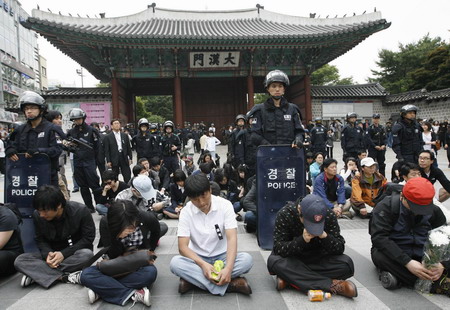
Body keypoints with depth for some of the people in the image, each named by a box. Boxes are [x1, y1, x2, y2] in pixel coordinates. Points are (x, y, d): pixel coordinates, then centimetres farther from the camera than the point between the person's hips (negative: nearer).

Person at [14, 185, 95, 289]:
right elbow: (40, 239, 2)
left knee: (87, 254, -37)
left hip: (75, 253, -2)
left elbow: (88, 238, -14)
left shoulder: (80, 211, -20)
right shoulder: (37, 215, -10)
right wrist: (47, 254, -20)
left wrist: (63, 254, -22)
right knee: (19, 261, -20)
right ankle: (65, 277, -30)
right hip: (52, 254, 3)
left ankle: (35, 274, -23)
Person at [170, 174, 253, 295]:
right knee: (175, 263, -30)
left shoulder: (225, 205, -13)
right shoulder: (186, 212, -12)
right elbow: (183, 246, -16)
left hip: (222, 257, 0)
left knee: (247, 259, -28)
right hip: (198, 258, 0)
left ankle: (193, 279, -24)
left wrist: (228, 268, -37)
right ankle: (231, 284, -29)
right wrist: (203, 264, -34)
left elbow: (232, 238, -21)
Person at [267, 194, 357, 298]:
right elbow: (278, 249, -24)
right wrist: (302, 240, -37)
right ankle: (332, 285, -28)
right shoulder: (284, 214, -22)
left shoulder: (329, 215, -16)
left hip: (318, 258, 2)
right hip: (292, 257, -2)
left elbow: (339, 249, -13)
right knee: (274, 262, -35)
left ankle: (290, 277, -23)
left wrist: (324, 236, -32)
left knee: (347, 264, -25)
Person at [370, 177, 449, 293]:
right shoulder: (386, 206, -16)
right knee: (379, 256, -37)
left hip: (422, 256, 4)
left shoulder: (434, 211, -3)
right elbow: (379, 237, -26)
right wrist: (407, 262, -35)